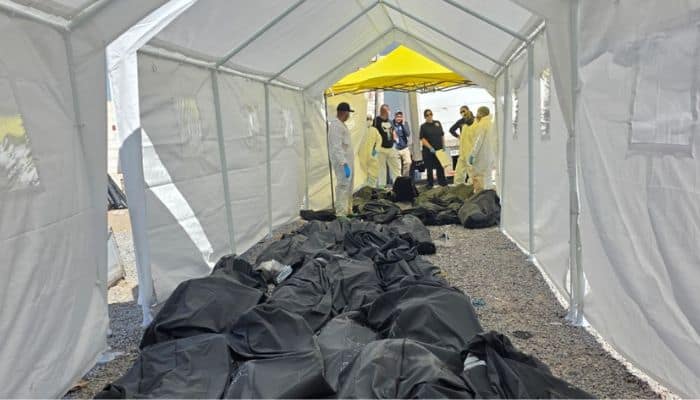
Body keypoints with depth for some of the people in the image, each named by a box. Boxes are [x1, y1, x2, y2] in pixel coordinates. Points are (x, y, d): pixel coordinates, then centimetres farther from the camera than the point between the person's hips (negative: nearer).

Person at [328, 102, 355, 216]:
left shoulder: (340, 124, 15)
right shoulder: (336, 125, -17)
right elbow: (337, 147, -24)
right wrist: (344, 164, -28)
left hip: (347, 160, 10)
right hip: (342, 162, -10)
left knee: (348, 187, 17)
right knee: (343, 187, -8)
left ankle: (348, 211, 27)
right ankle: (341, 214, -5)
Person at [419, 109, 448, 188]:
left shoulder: (438, 123, 9)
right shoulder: (423, 126, -2)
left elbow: (442, 135, 14)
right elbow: (422, 139, -9)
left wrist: (443, 146, 8)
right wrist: (430, 147, -17)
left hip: (439, 149, 3)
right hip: (428, 150, -3)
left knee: (440, 166, 8)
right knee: (429, 168, 2)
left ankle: (442, 182, 18)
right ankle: (430, 184, 11)